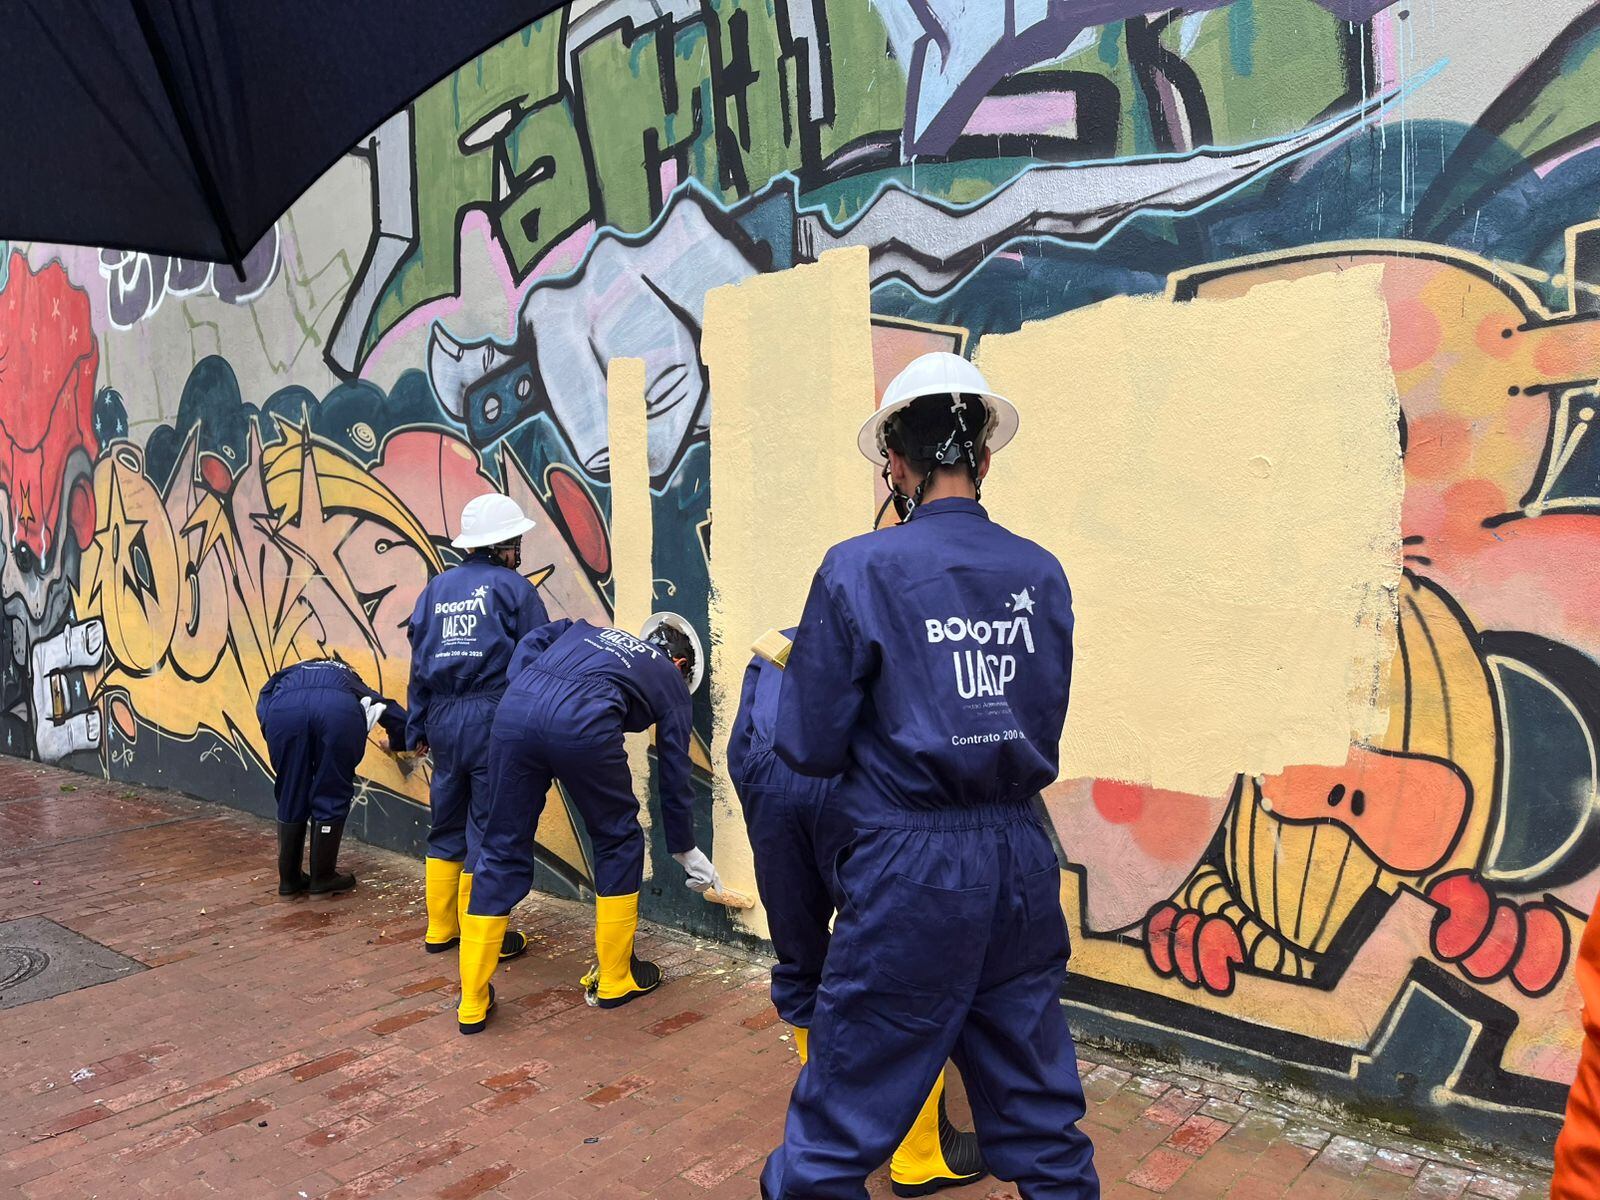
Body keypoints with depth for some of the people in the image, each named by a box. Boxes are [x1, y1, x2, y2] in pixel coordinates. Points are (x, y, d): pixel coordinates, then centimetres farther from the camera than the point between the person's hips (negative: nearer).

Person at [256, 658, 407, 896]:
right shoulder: (349, 680, 43)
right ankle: (322, 878, 25)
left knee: (290, 799, 17)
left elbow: (263, 704, 24)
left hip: (285, 706, 1)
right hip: (339, 708, -1)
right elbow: (394, 714, 33)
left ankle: (289, 879, 29)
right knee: (331, 799, 16)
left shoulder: (286, 674, 44)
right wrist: (396, 743, 51)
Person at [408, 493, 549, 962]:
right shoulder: (513, 587, -4)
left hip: (443, 718, 6)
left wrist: (418, 728, 19)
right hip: (492, 717, -5)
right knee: (488, 830, 2)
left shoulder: (436, 589, 11)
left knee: (446, 826, 16)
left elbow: (419, 663, 12)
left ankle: (440, 929, 26)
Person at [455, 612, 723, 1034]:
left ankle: (473, 1003, 21)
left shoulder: (585, 631, 37)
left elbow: (530, 644, 19)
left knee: (502, 851, 16)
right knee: (618, 841, 20)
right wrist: (687, 852, 40)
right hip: (582, 723, -4)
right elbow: (674, 779, 29)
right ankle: (614, 979, 29)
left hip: (514, 706, 4)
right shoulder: (670, 681, 26)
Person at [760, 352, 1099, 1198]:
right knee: (1039, 1111, 20)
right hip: (1021, 859, 5)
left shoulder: (860, 570, -10)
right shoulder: (1041, 573, 3)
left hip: (909, 871, -5)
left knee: (840, 1124, 9)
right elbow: (1043, 724, 11)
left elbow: (809, 747, -7)